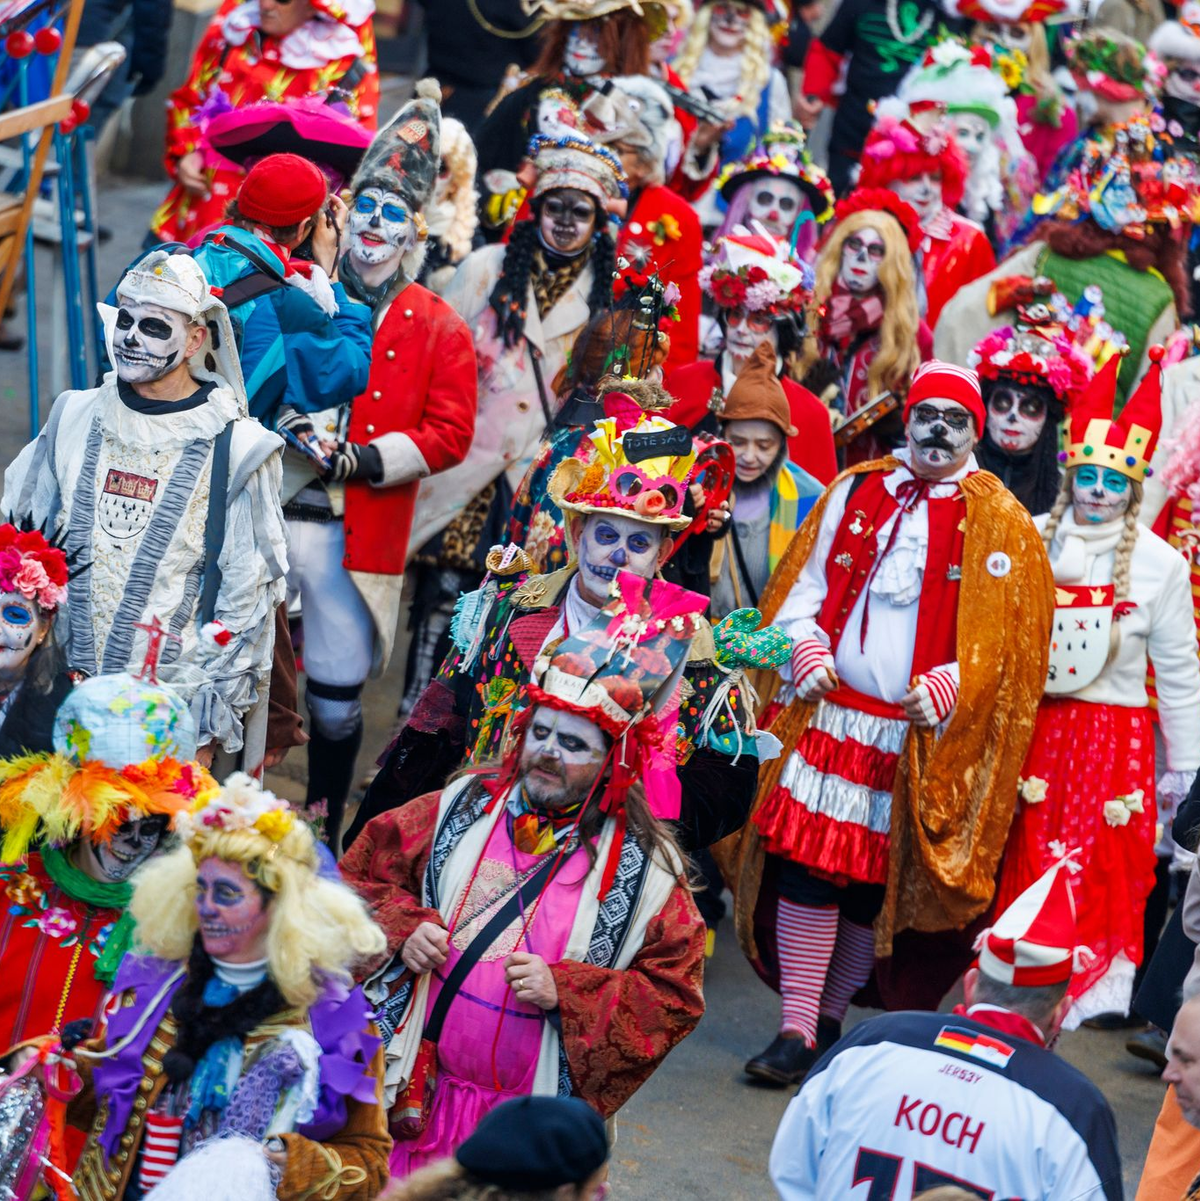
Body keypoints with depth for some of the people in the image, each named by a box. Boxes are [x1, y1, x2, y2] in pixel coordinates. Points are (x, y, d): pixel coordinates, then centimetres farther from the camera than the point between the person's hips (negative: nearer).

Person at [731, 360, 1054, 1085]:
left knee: (874, 885, 4)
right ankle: (796, 1032, -6)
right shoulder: (856, 494, 10)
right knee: (808, 864, -8)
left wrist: (949, 688, -12)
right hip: (833, 713, 1)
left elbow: (1012, 638, 0)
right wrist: (806, 651, -4)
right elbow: (804, 587, 14)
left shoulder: (1000, 523, 3)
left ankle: (830, 1018, 18)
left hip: (923, 736, -1)